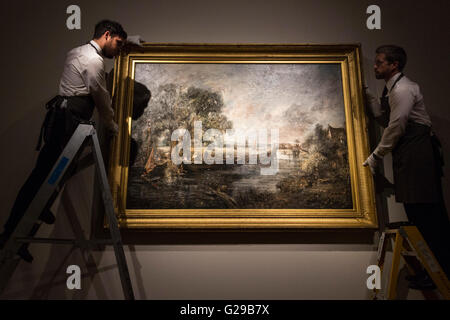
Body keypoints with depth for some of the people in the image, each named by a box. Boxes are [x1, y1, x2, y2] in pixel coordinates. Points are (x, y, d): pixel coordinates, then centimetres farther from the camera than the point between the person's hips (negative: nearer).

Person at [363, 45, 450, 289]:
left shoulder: (403, 89, -12)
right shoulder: (391, 90, 18)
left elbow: (396, 126, -15)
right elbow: (386, 121, 16)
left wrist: (376, 155, -8)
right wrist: (370, 98, 13)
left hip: (417, 152, -10)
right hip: (408, 154, 10)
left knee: (422, 211, -6)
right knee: (428, 211, 12)